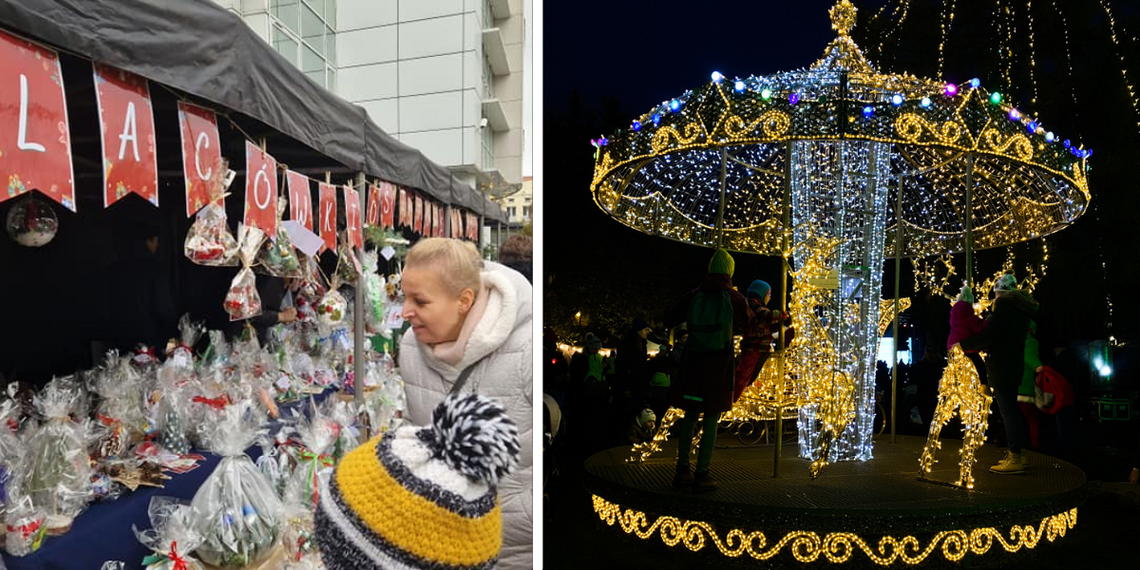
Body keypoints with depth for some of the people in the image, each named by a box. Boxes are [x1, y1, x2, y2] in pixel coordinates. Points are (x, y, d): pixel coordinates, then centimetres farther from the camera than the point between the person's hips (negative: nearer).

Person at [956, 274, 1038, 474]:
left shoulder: (1004, 307, -13)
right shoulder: (1022, 308, 16)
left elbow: (988, 335, -19)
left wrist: (962, 345, -10)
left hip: (1002, 366, -9)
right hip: (1017, 365, 10)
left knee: (1008, 411, -8)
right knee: (1015, 410, 15)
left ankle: (1015, 458, -8)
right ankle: (1022, 454, 20)